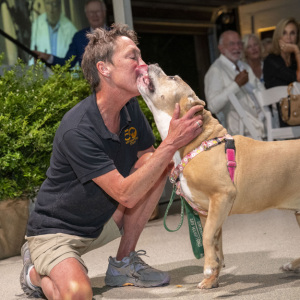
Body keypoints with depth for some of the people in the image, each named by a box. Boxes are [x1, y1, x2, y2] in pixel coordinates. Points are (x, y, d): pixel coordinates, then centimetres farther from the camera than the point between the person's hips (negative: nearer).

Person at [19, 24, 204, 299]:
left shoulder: (130, 109, -5)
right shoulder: (77, 130, -29)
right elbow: (124, 194, -31)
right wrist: (171, 144, -34)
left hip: (102, 221, 7)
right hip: (55, 230, -7)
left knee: (161, 165, -7)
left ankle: (124, 263, 2)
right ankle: (36, 273, 5)